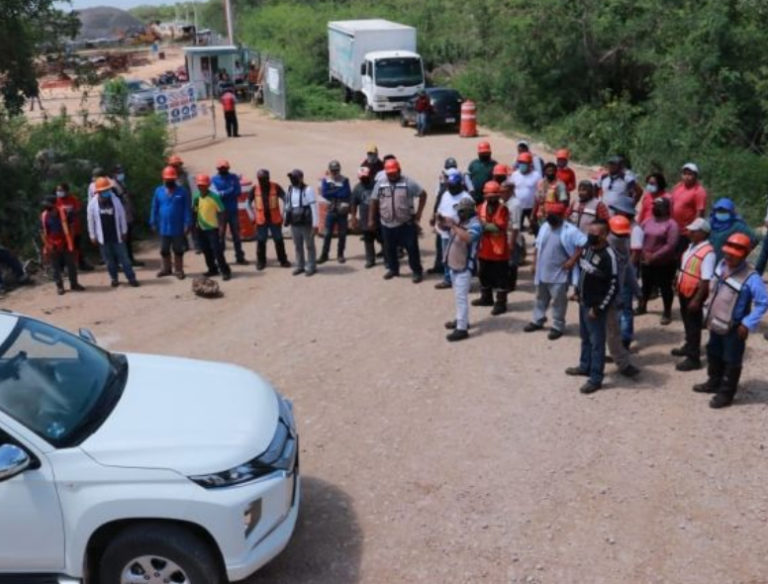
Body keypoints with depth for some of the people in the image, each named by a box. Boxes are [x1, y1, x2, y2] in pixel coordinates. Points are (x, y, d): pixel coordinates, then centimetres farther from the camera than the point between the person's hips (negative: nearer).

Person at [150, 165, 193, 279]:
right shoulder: (158, 191, 0)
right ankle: (166, 269, 31)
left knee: (178, 250, 9)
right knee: (164, 250, 15)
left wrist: (187, 224, -12)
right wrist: (153, 223, 5)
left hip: (178, 228, -3)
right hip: (164, 228, 3)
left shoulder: (182, 191, -7)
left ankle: (178, 270, 20)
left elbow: (187, 209, -8)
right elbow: (154, 208, 6)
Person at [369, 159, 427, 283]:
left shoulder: (408, 183, -8)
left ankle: (417, 271, 12)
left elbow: (423, 194, -2)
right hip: (387, 224, 3)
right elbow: (374, 202, 9)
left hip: (406, 224, -3)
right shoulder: (380, 184, 3)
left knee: (412, 248, 1)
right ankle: (393, 269, 32)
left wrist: (419, 213, -5)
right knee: (389, 248, 14)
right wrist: (371, 219, 7)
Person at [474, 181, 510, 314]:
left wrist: (485, 225, -20)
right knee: (484, 274, 20)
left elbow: (500, 227, -24)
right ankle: (486, 297, 38)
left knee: (501, 277, 1)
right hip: (485, 249, 6)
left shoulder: (503, 209, -12)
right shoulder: (482, 207, 4)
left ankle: (501, 303, 9)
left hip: (499, 249, -6)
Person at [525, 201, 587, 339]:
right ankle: (537, 321, 35)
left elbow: (584, 244, -19)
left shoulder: (569, 230, -16)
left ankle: (557, 326, 15)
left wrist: (572, 260, -20)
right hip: (542, 272, 7)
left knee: (558, 301, 3)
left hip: (559, 274, -7)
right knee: (541, 298, 20)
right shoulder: (544, 227, 6)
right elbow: (538, 246, 14)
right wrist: (535, 264, 11)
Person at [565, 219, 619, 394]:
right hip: (583, 302, 8)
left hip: (595, 306, -8)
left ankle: (596, 378, 10)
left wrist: (598, 308, -18)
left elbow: (613, 286, -21)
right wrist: (577, 292, 16)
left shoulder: (608, 256, -23)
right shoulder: (587, 247, 2)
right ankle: (585, 366, 40)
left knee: (596, 341, 2)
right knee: (585, 337, 23)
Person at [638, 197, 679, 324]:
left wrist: (654, 256, -24)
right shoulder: (647, 222, 7)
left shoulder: (671, 224, -13)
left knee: (665, 288, 5)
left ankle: (667, 313, 19)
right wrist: (644, 253, -9)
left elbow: (671, 246, -21)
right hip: (646, 262, 6)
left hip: (665, 264, -6)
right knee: (646, 285, 20)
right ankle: (642, 307, 39)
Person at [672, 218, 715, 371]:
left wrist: (697, 299, -26)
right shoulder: (692, 246, 5)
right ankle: (689, 346, 42)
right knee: (687, 321, 23)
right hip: (685, 290, 9)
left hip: (695, 292, -9)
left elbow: (706, 280, -26)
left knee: (694, 325, 1)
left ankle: (694, 358, 11)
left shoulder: (707, 252, -24)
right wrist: (678, 284, 21)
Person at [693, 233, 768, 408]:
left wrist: (748, 324, -24)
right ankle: (714, 382, 46)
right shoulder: (722, 264, -5)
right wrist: (708, 312, 13)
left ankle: (726, 393, 23)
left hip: (733, 328, -8)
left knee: (731, 361, 9)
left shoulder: (751, 278, -28)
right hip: (716, 324, 8)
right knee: (714, 354, 25)